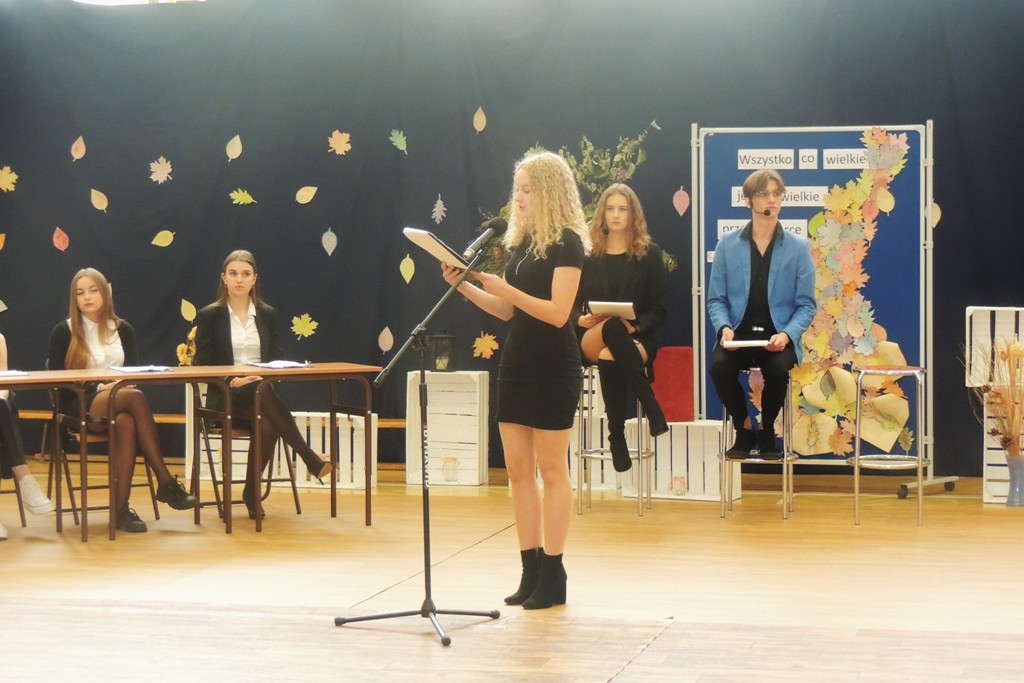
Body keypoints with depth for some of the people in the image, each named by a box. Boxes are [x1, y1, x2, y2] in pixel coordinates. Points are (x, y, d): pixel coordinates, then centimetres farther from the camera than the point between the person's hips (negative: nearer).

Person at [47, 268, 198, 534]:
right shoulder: (63, 332, 4)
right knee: (136, 399, -35)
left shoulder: (122, 329, 15)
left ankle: (120, 507, -41)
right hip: (81, 407, -3)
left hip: (121, 403, 3)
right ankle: (166, 482, -39)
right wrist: (100, 388, -16)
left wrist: (125, 385, -14)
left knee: (126, 422, -38)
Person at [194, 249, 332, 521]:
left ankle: (252, 493, -19)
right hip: (226, 398, -3)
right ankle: (311, 460, -41)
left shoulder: (267, 315, 15)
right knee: (263, 394, -38)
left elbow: (277, 360, 11)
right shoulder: (209, 316, 4)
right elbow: (203, 366, -1)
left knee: (267, 424, -36)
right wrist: (232, 381, -19)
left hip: (262, 395, 3)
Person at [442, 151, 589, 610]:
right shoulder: (520, 242, 12)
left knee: (551, 471, -2)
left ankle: (553, 576, 4)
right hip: (516, 365, 8)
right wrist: (466, 286, 2)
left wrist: (503, 287, -24)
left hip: (553, 370, -8)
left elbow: (557, 312, -19)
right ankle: (531, 571, 12)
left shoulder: (567, 244, -11)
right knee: (518, 470, 6)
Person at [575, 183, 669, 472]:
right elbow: (574, 305, 11)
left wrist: (634, 326, -18)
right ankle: (652, 410, -37)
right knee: (612, 328, -39)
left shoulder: (649, 254, 7)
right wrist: (581, 319, -13)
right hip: (591, 340, 1)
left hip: (638, 339, -1)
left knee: (610, 358, -39)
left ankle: (617, 437, -29)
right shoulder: (589, 254, 11)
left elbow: (658, 310, 2)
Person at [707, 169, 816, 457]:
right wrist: (724, 327, -14)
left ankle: (767, 432, -2)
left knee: (778, 369, -33)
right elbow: (716, 299, 7)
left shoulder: (798, 248, 6)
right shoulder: (727, 245, 9)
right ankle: (744, 430, -3)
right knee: (719, 366, -31)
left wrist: (787, 334, -16)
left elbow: (806, 304, 2)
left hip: (778, 337, -1)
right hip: (739, 334, 1)